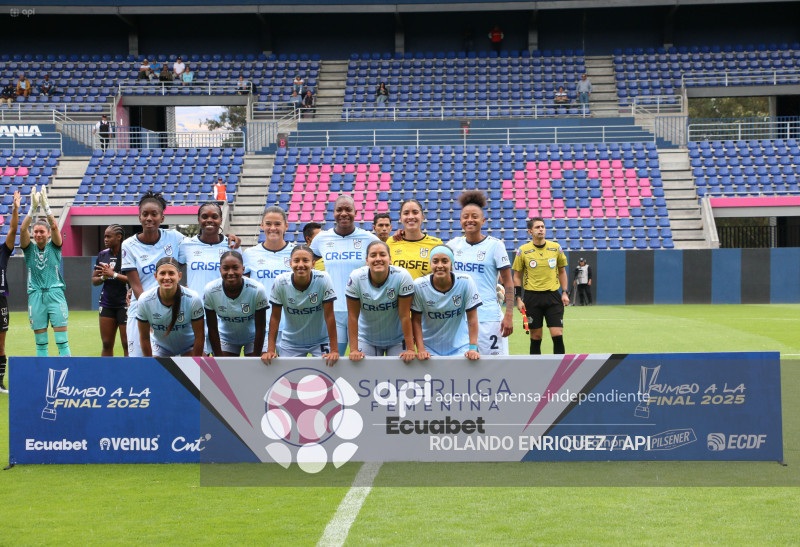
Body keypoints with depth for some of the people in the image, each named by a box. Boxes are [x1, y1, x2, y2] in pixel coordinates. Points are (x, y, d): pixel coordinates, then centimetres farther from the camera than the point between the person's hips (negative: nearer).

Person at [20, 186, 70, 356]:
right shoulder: (29, 249, 8)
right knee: (40, 341, 3)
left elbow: (54, 227, -9)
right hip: (35, 296, 2)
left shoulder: (54, 247, 6)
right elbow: (23, 229, -7)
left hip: (55, 293, -1)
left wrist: (46, 207, -18)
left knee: (62, 339, -6)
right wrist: (32, 209, -16)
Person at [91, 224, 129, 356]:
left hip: (124, 304, -6)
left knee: (127, 345, -5)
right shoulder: (102, 255, 11)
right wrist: (103, 277, -5)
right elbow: (94, 280, 16)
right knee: (107, 344, 8)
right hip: (107, 304, 6)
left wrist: (114, 274, -18)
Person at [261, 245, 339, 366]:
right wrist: (270, 350, -12)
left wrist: (334, 350, -18)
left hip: (321, 340, -1)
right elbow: (275, 317, -9)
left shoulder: (323, 279, -21)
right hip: (290, 342, 1)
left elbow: (329, 316, -18)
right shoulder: (281, 282, -16)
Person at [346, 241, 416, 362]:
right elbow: (353, 316, -14)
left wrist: (410, 349, -18)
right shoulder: (356, 278, -19)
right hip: (366, 338, 1)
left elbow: (404, 315, -19)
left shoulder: (402, 276, -22)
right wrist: (353, 349, -15)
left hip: (397, 339, -1)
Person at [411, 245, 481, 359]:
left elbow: (472, 318, -7)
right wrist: (420, 349, -10)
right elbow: (416, 320, -3)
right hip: (430, 348, 1)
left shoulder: (465, 282, -11)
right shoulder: (419, 285, -10)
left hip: (460, 348, -1)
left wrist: (473, 348, -11)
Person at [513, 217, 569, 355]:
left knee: (557, 335, -7)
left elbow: (562, 271, 14)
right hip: (532, 296, -1)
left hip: (553, 296, 1)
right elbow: (517, 276, 6)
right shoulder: (523, 250, 0)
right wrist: (518, 298, -1)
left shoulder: (556, 247, 5)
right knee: (536, 337, 3)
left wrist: (565, 293, 7)